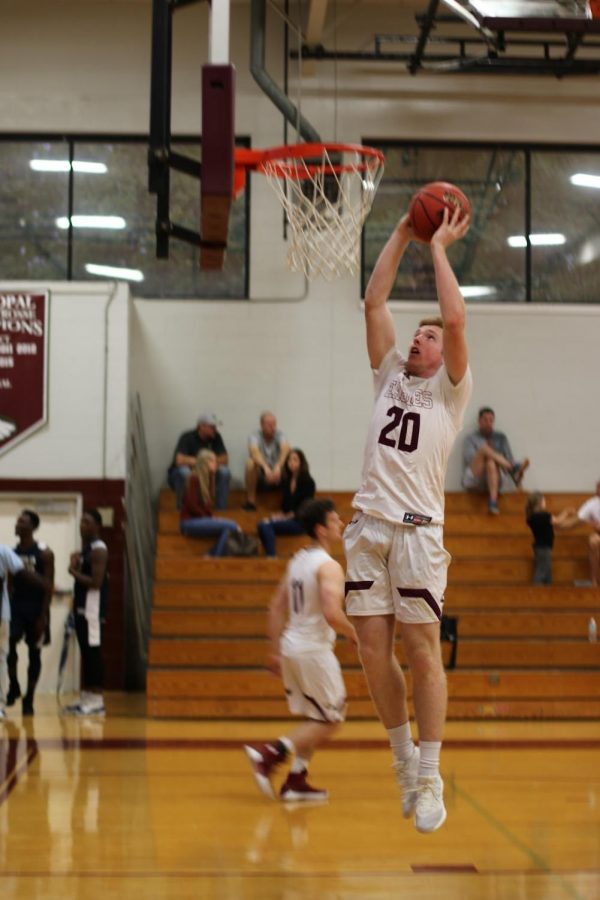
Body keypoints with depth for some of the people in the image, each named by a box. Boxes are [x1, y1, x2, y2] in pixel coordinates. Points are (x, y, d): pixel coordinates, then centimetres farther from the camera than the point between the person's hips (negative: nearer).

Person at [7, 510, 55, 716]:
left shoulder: (44, 553, -7)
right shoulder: (12, 552, 8)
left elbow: (48, 586, -9)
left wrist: (43, 615, -15)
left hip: (35, 608, -3)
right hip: (16, 605, 3)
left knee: (34, 653, 3)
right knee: (8, 643, -17)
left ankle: (28, 699, 11)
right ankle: (13, 686, 3)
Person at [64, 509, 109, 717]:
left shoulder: (98, 550, -14)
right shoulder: (84, 548, 17)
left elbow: (96, 582, -22)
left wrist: (74, 572, -14)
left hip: (93, 608, -10)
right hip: (81, 607, 10)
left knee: (93, 653, -9)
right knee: (86, 653, 11)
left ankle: (97, 701, -8)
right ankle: (86, 697, 16)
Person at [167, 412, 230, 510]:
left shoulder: (216, 437, -7)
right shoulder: (188, 437, -21)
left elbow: (225, 460, -10)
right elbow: (179, 460, -36)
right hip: (180, 476, -4)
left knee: (224, 472, -20)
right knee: (184, 471, -39)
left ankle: (221, 510, -15)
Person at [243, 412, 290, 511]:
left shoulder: (280, 435, -7)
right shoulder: (255, 436, -13)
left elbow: (286, 450, -28)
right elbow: (254, 452, -34)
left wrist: (278, 466, -48)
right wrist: (266, 467, -52)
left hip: (277, 474, 2)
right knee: (250, 463, -33)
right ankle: (250, 500, -22)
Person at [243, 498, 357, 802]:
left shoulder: (297, 560, 11)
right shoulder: (328, 566, -15)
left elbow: (277, 607, 14)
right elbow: (332, 614, -27)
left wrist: (275, 651, 18)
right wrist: (356, 636, -9)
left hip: (291, 645, 9)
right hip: (314, 649, -9)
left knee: (315, 719, 19)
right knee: (331, 720, 2)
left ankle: (296, 781, 15)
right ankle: (269, 753, -10)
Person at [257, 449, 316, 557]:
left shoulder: (307, 481, -5)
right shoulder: (286, 480, 13)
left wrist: (286, 517, -13)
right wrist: (280, 514, -3)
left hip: (300, 521, -6)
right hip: (287, 518, 6)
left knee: (266, 525, -28)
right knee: (262, 525, -22)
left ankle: (272, 557, -30)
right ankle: (270, 556, -27)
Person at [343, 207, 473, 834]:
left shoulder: (449, 389, 8)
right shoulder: (389, 376, 20)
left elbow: (456, 319, -7)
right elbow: (372, 303, 14)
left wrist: (439, 248, 1)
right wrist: (402, 235, 13)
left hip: (417, 528, -4)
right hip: (367, 524, 5)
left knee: (422, 651, -5)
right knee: (373, 652, 2)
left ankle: (429, 779, 2)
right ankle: (403, 760, 19)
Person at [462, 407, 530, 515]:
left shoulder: (500, 438, 19)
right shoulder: (471, 439, 11)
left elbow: (509, 460, 12)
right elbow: (469, 458, -8)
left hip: (496, 479, 2)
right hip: (475, 480, -2)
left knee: (491, 463, -35)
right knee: (484, 448, -25)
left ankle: (493, 501, -51)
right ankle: (515, 470, -33)